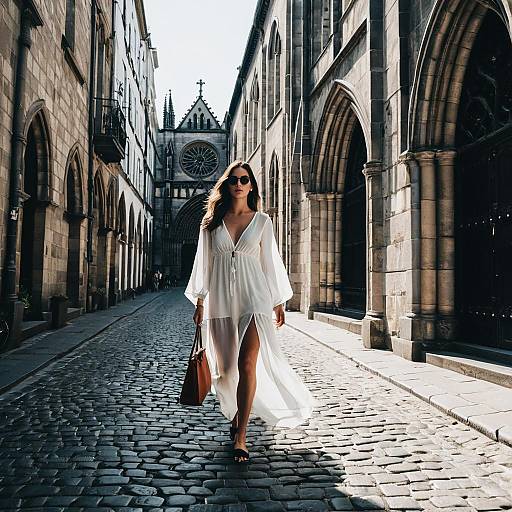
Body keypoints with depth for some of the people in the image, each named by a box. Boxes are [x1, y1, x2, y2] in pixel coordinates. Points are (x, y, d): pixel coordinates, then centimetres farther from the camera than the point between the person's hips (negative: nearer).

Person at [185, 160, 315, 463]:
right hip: (220, 297, 2)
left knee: (247, 364, -13)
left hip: (253, 296, -2)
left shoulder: (262, 221, 6)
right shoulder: (212, 222, 9)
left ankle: (240, 436, -5)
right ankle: (237, 414, 35)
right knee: (225, 367, 8)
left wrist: (279, 302, 8)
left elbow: (270, 262, 8)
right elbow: (204, 263, 10)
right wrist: (199, 301, 6)